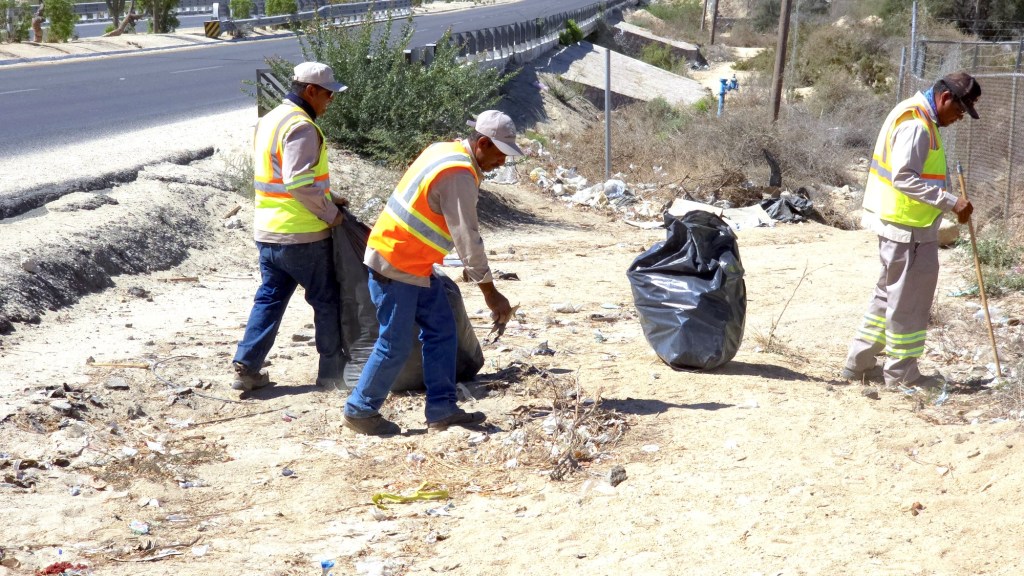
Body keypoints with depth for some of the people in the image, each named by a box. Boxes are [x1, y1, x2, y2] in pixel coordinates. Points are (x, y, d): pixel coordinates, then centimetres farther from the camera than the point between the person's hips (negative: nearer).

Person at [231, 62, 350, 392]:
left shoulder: (270, 120, 14)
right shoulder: (301, 127, -17)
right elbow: (300, 183, -26)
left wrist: (327, 199, 15)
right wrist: (330, 213, -14)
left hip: (268, 232, 8)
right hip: (301, 235, -8)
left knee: (269, 299, 12)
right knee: (327, 301, 5)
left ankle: (246, 368, 7)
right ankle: (332, 371, 12)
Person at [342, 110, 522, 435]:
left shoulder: (446, 150, 7)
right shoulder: (458, 174, -23)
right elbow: (467, 237, -25)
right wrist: (491, 293, -21)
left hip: (417, 266, 10)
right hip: (395, 266, -10)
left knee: (442, 332, 8)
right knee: (395, 345, -2)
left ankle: (442, 410, 11)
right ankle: (360, 411, 12)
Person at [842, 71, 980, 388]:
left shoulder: (916, 116, 13)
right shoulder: (916, 124, -19)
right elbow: (904, 178, -26)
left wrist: (949, 204, 15)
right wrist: (951, 203, -26)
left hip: (900, 226, 10)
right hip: (907, 229, -10)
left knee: (889, 293, 17)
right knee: (909, 299, 0)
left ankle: (859, 363, 23)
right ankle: (901, 371, 11)